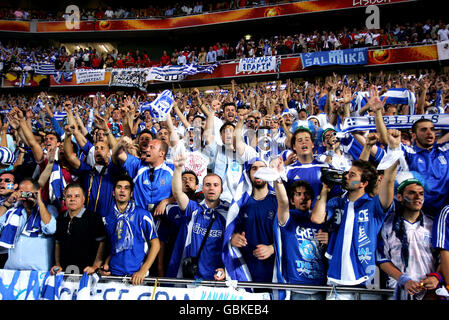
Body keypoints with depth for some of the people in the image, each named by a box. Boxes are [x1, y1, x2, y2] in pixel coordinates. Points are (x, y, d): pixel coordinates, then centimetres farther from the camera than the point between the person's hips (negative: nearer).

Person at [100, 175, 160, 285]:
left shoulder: (142, 215, -3)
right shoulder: (108, 219, 10)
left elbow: (155, 244, -4)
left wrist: (143, 271, -11)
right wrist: (106, 264, 1)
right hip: (113, 273, 3)